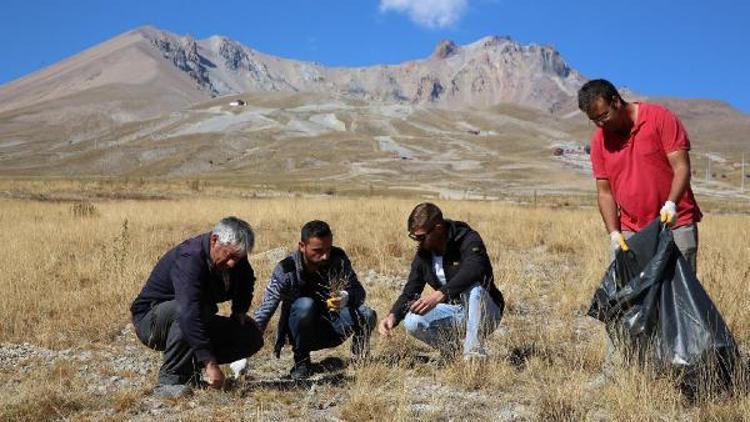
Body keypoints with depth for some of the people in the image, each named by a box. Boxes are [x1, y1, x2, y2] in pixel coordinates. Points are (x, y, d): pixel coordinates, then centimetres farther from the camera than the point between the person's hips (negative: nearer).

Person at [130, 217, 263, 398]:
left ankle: (190, 366, 1)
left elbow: (246, 282, 20)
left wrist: (240, 311, 3)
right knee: (183, 310, -40)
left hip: (196, 322, 7)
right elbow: (189, 313, -45)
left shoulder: (235, 257, -7)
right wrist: (210, 364, -48)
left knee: (253, 337, -5)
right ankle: (169, 380, -28)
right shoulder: (189, 259, -32)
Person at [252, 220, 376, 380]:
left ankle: (358, 356, 3)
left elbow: (359, 291, -17)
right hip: (301, 332, -2)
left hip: (331, 330, 2)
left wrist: (346, 298, -42)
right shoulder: (286, 270, -21)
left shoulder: (338, 259, -13)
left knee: (366, 315, -27)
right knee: (305, 305, -34)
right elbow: (263, 313, -25)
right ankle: (301, 360, -13)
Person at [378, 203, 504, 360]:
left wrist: (439, 295, -49)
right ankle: (449, 348, 2)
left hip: (485, 313, -5)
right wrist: (393, 316, -18)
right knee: (412, 321, -21)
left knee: (474, 287, -38)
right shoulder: (423, 254, 1)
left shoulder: (468, 239, -18)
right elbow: (410, 292, 2)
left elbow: (474, 269, -39)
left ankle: (474, 353, -32)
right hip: (454, 313, 5)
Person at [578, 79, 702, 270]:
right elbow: (604, 192, 7)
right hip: (630, 231, 3)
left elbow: (681, 167, -10)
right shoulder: (599, 140, 5)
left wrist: (671, 204, -26)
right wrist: (614, 233, -5)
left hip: (675, 225, -3)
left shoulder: (660, 118, -7)